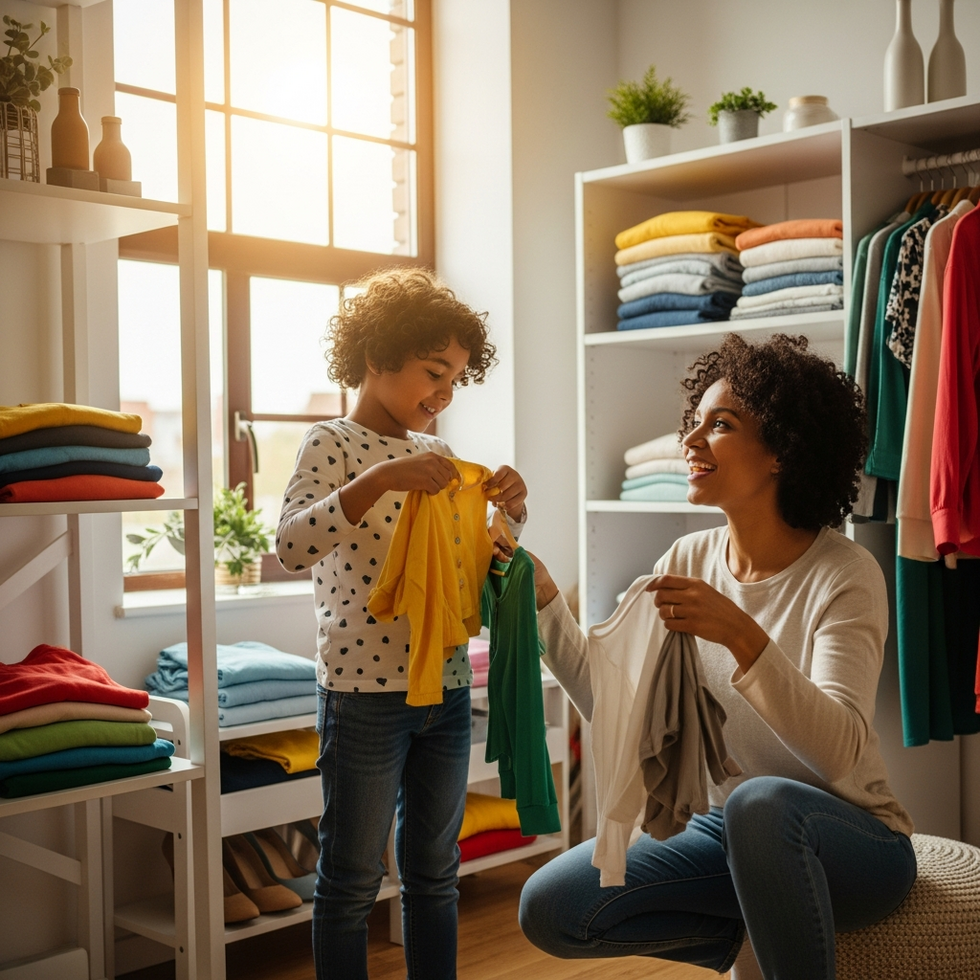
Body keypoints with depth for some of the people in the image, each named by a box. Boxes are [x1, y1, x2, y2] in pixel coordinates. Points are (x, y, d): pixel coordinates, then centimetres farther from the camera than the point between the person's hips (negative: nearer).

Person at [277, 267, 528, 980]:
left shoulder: (436, 455, 12)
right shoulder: (334, 445, -7)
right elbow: (292, 546, -24)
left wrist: (511, 511, -3)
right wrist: (380, 479, -33)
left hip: (447, 688, 6)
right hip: (364, 689, -6)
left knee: (436, 872, 16)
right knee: (353, 879, 6)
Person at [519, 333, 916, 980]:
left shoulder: (845, 575, -16)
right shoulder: (690, 561, 0)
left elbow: (840, 751, -29)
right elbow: (607, 699, -1)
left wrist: (743, 637, -42)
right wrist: (543, 597, -11)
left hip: (849, 843, -6)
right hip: (729, 831, 6)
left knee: (758, 800, -39)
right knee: (548, 907, -12)